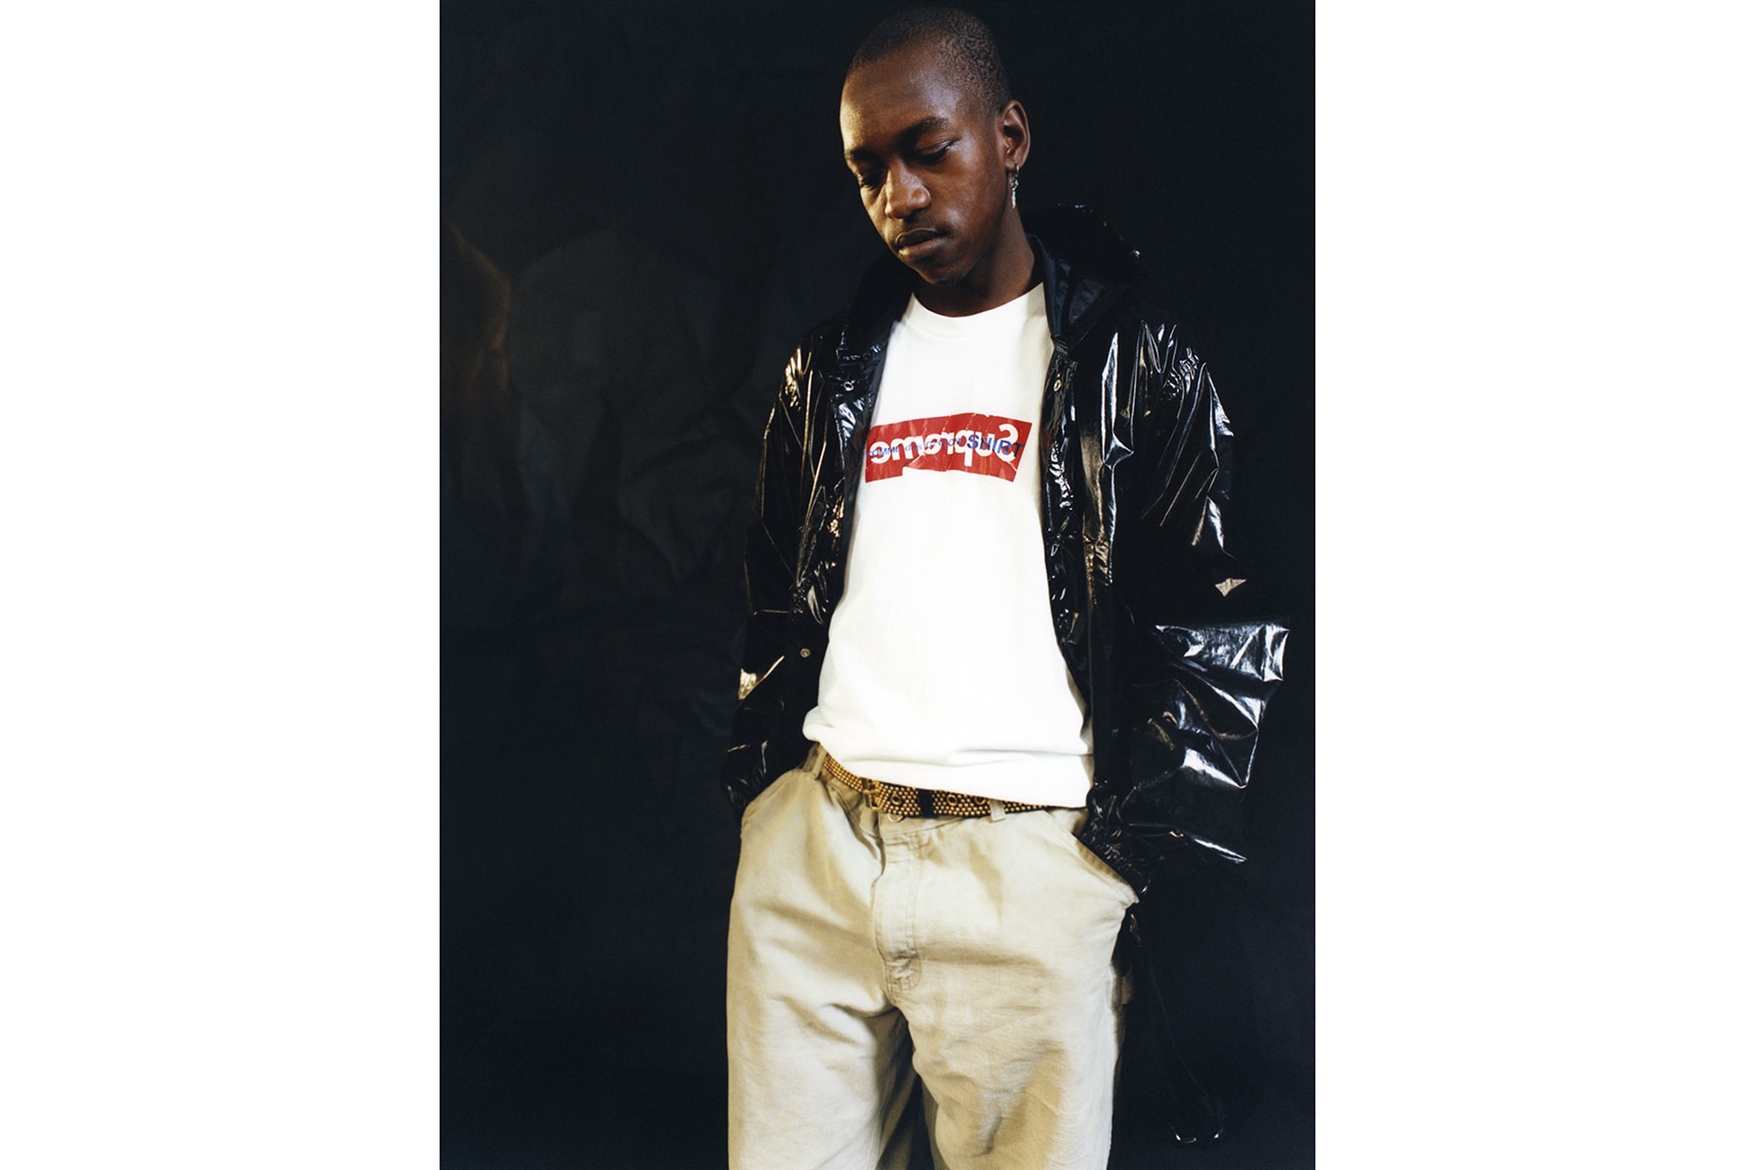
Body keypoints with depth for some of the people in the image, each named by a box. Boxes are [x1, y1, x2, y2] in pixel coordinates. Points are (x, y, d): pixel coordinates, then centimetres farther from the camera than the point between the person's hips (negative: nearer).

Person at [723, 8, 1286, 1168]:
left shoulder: (1134, 363, 3)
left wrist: (1136, 855, -5)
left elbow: (1217, 636, 0)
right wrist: (762, 773, 12)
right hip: (810, 849, 4)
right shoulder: (834, 367, 16)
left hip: (1032, 864, -4)